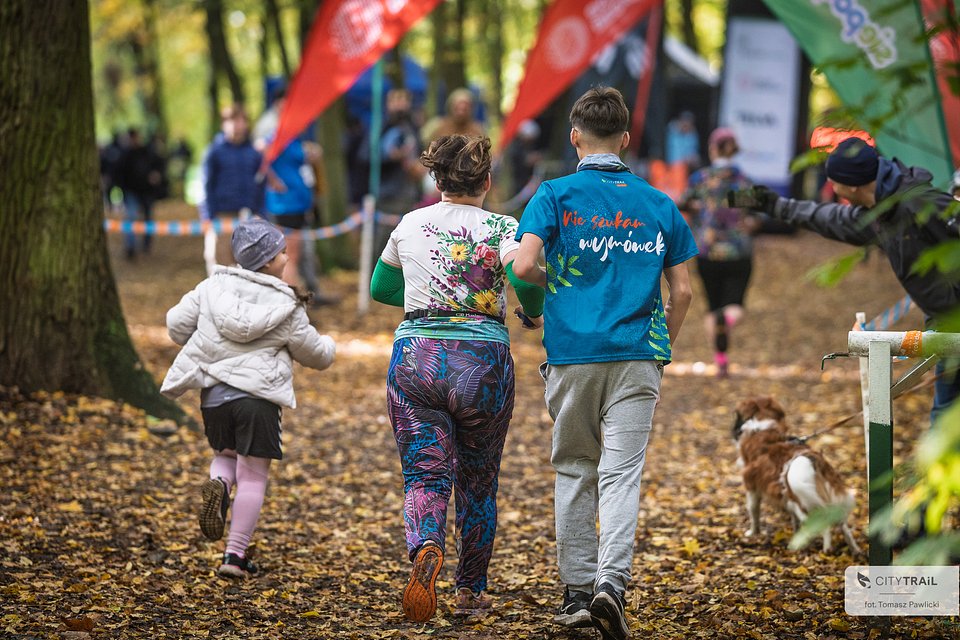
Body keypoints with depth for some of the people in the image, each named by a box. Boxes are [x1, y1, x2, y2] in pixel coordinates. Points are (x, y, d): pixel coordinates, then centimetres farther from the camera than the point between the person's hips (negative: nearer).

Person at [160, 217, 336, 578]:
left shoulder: (214, 286, 6)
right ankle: (235, 556, 3)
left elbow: (177, 323, 9)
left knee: (225, 454, 27)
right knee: (253, 476, 5)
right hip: (258, 397, -4)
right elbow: (313, 353, 10)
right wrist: (328, 346, 35)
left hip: (213, 392, 4)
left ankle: (218, 483, -9)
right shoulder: (286, 307, -2)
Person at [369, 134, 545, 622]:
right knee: (478, 481, 16)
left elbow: (381, 288, 22)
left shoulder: (411, 225, 8)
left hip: (415, 359, 1)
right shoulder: (500, 228, -2)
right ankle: (470, 591, 24)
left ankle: (426, 548, -34)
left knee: (425, 477, -2)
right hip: (482, 360, -1)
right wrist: (533, 314, 0)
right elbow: (525, 277, -20)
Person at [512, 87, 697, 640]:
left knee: (575, 471, 12)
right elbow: (682, 292, 7)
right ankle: (612, 580, -23)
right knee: (622, 472, -5)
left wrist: (551, 280, 10)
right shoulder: (659, 204, 8)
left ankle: (579, 589, 13)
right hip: (638, 356, 1)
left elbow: (524, 265, -12)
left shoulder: (557, 195, 1)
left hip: (572, 353, -1)